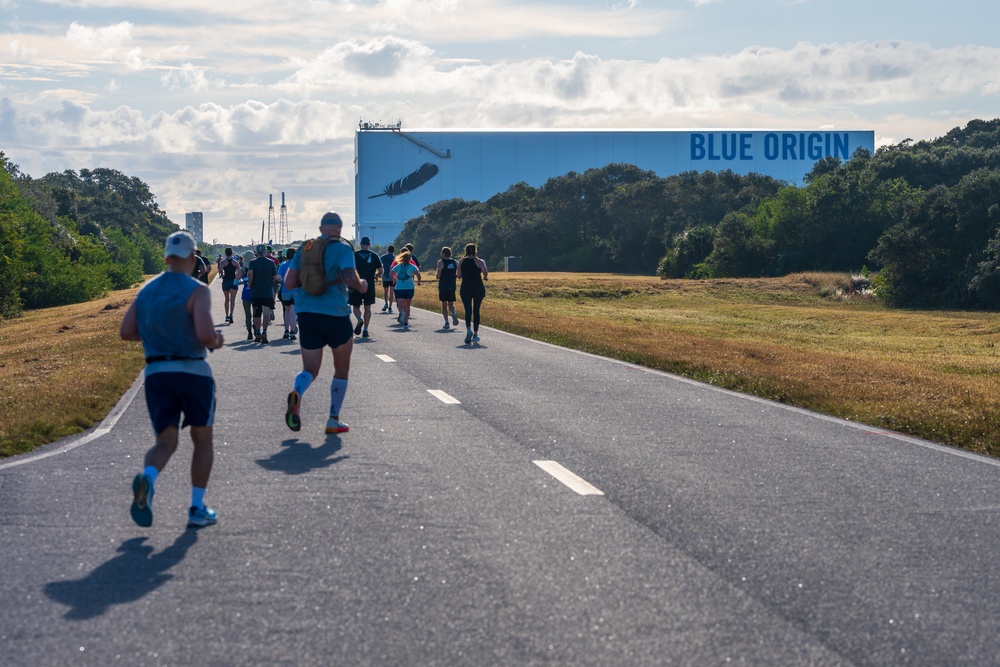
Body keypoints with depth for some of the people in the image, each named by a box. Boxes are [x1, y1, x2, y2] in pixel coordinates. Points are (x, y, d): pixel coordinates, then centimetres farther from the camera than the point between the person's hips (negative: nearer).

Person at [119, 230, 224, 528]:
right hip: (193, 372, -4)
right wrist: (216, 341, 1)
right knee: (203, 440, 13)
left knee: (166, 441, 7)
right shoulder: (197, 291, -9)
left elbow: (126, 331, 7)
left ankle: (147, 477, -27)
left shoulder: (146, 290, 9)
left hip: (156, 373, 4)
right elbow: (205, 334, -21)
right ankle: (197, 508, 13)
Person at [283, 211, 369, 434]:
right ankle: (333, 420, 13)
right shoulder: (342, 248, -6)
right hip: (335, 313, -4)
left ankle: (296, 394, -27)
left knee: (310, 370, 7)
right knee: (342, 369, 15)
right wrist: (361, 285, 0)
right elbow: (350, 278, -21)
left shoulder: (304, 248, 9)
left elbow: (289, 283, 7)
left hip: (306, 313, 4)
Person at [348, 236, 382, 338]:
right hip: (370, 286, 1)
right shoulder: (374, 256, 2)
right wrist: (376, 276, 18)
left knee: (356, 306, 10)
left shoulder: (354, 254, -1)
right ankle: (365, 329, 6)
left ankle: (359, 320, -19)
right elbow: (380, 271, -2)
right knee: (367, 308, 11)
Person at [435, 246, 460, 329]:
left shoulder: (441, 262, -7)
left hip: (443, 286, -4)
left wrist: (436, 275, 10)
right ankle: (453, 313, -17)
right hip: (452, 286, 4)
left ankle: (446, 322, -2)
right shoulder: (455, 262, 6)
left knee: (444, 304, 4)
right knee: (451, 303, 14)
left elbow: (438, 276, -13)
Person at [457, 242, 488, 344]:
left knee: (468, 310, -5)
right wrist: (485, 277, 3)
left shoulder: (462, 262, 2)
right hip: (478, 288, 0)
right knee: (476, 311, 9)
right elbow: (485, 272, -19)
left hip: (465, 288, 0)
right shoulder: (479, 262, -4)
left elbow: (459, 276, 3)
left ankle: (468, 329, -31)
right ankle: (475, 334, 10)